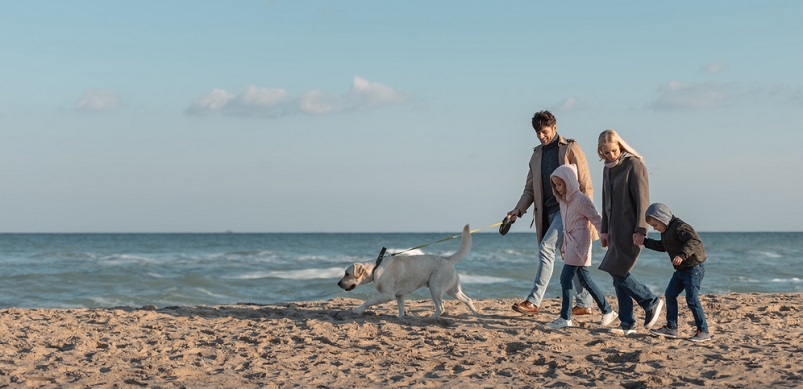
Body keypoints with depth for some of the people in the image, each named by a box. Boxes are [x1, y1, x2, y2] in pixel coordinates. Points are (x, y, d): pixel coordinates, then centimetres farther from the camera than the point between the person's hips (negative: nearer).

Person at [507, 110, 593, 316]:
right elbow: (530, 189, 17)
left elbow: (586, 185, -5)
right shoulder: (537, 154, 16)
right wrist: (519, 209, 1)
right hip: (547, 212, 7)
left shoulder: (571, 148, -2)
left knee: (546, 247, -20)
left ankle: (534, 301, -22)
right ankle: (584, 304, 17)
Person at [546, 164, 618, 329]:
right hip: (571, 244, 9)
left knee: (566, 278, -12)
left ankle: (565, 318, -9)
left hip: (579, 244, -9)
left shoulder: (581, 200, -12)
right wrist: (564, 247, 23)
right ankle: (607, 311, 19)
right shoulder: (564, 200, 14)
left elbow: (597, 220, -13)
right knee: (585, 280, 11)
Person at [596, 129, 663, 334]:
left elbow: (642, 199, -14)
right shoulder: (608, 169, 13)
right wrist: (604, 229, 16)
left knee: (618, 272, -12)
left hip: (631, 229, -8)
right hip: (616, 228, 8)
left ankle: (651, 302, 6)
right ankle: (627, 323, 9)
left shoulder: (634, 165, -9)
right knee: (618, 274, 4)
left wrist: (640, 230, -19)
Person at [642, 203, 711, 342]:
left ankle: (703, 331, -2)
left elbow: (694, 241, -36)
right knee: (670, 294, 8)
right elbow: (662, 246, 29)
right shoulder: (666, 231, 11)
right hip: (681, 270, 10)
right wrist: (645, 242, 25)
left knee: (692, 299, -10)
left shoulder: (680, 227, -20)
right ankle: (671, 328, 12)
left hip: (693, 269, -10)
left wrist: (682, 255, -48)